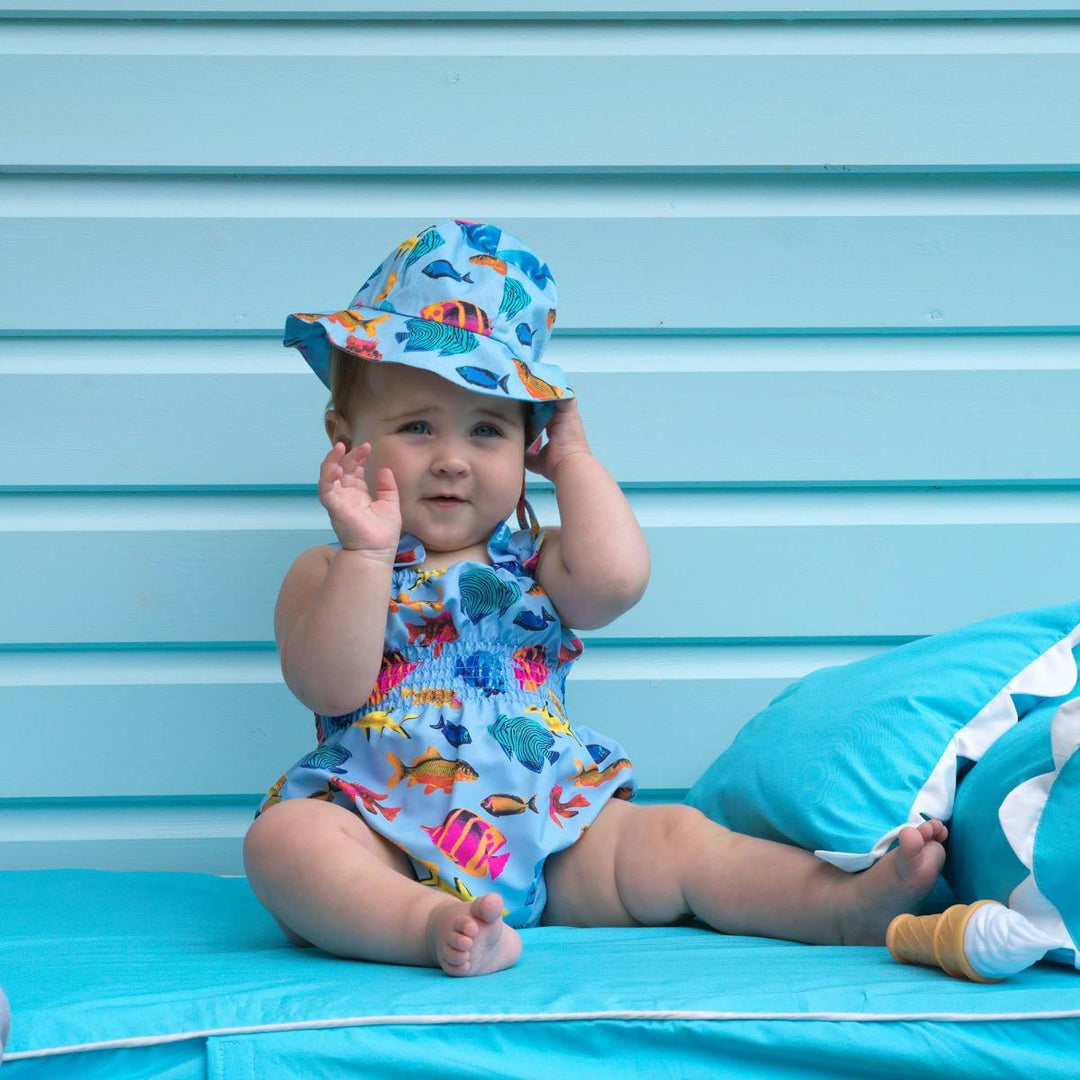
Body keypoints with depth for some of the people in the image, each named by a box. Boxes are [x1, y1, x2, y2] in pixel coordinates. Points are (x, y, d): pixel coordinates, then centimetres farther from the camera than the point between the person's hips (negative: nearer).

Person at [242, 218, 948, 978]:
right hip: (387, 842, -2)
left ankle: (847, 905, -31)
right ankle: (436, 929, -54)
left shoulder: (535, 564, 14)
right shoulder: (329, 574, 9)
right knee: (283, 839, -32)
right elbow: (333, 688, -9)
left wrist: (574, 458, 5)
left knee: (671, 838, -18)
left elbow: (616, 577, -10)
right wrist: (367, 554, -17)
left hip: (547, 839, 3)